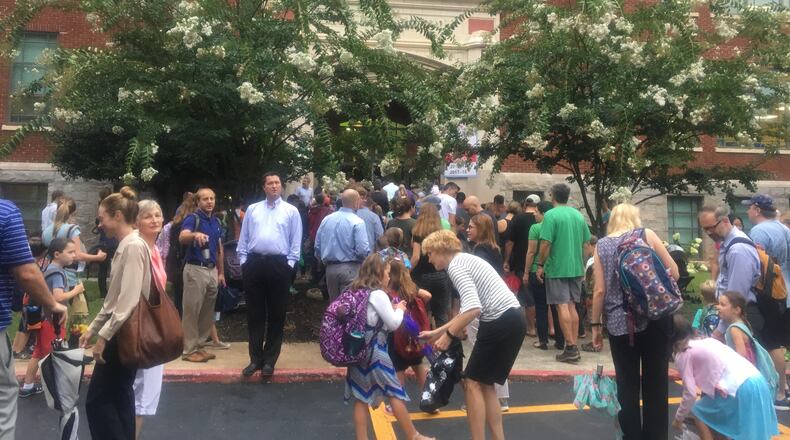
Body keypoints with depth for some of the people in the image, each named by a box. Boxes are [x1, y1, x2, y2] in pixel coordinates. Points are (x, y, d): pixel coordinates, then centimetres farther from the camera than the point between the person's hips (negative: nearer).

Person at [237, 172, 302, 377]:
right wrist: (243, 261, 4)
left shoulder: (291, 211, 5)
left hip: (279, 265, -2)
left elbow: (296, 242, 1)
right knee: (254, 314, 7)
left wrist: (289, 264, -7)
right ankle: (255, 359, 18)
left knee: (276, 315, 5)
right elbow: (243, 238, 12)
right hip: (254, 264, 2)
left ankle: (269, 360, 17)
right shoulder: (252, 209, 12)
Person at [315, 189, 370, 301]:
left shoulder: (327, 219, 5)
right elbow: (363, 250, -18)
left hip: (330, 268, 6)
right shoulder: (357, 222, -12)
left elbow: (317, 246, 9)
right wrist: (368, 262, 3)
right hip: (350, 269, -6)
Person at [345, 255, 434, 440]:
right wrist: (399, 309, 7)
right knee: (395, 394, 4)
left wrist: (391, 310, 13)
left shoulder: (357, 292, 10)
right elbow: (393, 324, -10)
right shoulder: (378, 295, -13)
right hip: (374, 352, -7)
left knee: (361, 398, 8)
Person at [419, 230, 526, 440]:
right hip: (512, 320, 9)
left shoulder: (455, 265, -10)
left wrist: (449, 335, -13)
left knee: (473, 383, 1)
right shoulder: (464, 261, 19)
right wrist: (437, 332, 23)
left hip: (502, 322, -9)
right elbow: (469, 310, 22)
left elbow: (473, 308, -23)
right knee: (485, 384, 16)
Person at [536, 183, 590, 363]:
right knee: (572, 306, 12)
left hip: (557, 268, -6)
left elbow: (546, 244, -16)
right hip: (576, 268, 6)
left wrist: (540, 265, -7)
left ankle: (571, 348, -4)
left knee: (562, 306, -3)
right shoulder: (578, 215, 8)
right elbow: (586, 242, 13)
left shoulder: (551, 215, -11)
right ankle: (574, 346, 16)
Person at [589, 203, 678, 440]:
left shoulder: (602, 245, 5)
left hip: (620, 323, 0)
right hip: (654, 317, 0)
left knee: (627, 384, 10)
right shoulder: (647, 235, 3)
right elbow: (674, 273, 2)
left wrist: (596, 325, 6)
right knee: (655, 382, 11)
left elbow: (600, 290, -1)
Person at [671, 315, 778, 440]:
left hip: (738, 389, -8)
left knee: (699, 412, 13)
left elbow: (690, 394, -1)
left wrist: (678, 418, 13)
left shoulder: (683, 355, 1)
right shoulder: (705, 341, 22)